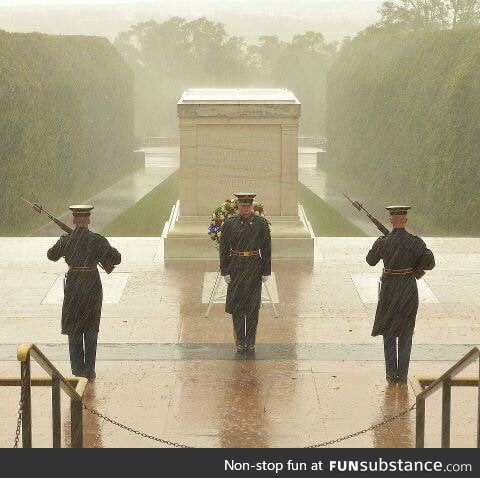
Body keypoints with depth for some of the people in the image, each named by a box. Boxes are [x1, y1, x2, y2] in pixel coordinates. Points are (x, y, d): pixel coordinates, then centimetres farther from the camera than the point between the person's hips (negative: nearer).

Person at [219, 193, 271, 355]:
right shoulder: (229, 224, 2)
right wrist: (225, 271, -2)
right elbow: (224, 248, 3)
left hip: (254, 267, 0)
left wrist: (266, 272, -1)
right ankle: (240, 342, 10)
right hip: (236, 267, 1)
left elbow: (267, 249, 2)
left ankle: (250, 342, 11)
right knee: (236, 305, 1)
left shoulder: (261, 223, 0)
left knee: (253, 306, 2)